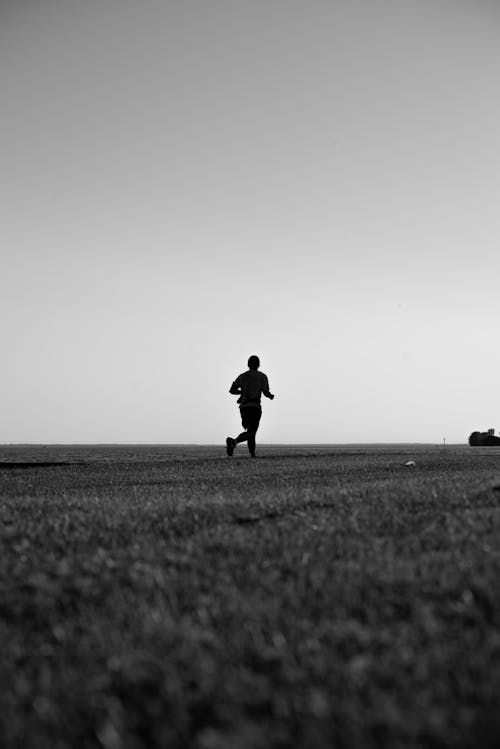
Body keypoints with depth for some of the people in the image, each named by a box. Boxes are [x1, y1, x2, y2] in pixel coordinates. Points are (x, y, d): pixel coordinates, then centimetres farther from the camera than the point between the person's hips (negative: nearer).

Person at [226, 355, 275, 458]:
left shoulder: (242, 376, 13)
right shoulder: (262, 376, 4)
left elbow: (232, 390, 6)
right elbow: (266, 392, -5)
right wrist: (271, 396, 18)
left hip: (243, 406, 5)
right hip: (255, 407, -5)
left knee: (251, 431, 17)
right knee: (251, 433, -12)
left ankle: (253, 455, 13)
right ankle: (234, 441, -39)